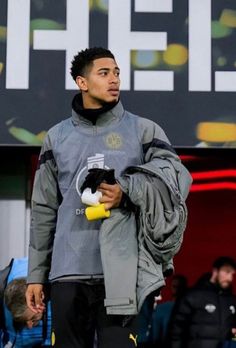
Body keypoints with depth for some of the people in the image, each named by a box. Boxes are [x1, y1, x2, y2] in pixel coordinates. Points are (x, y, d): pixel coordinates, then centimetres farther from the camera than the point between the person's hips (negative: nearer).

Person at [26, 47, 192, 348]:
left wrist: (127, 192, -16)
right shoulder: (57, 137, 14)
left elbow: (177, 178, 0)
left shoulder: (143, 130, 8)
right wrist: (35, 274, 11)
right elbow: (44, 210, 14)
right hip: (68, 272, 2)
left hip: (122, 273, -2)